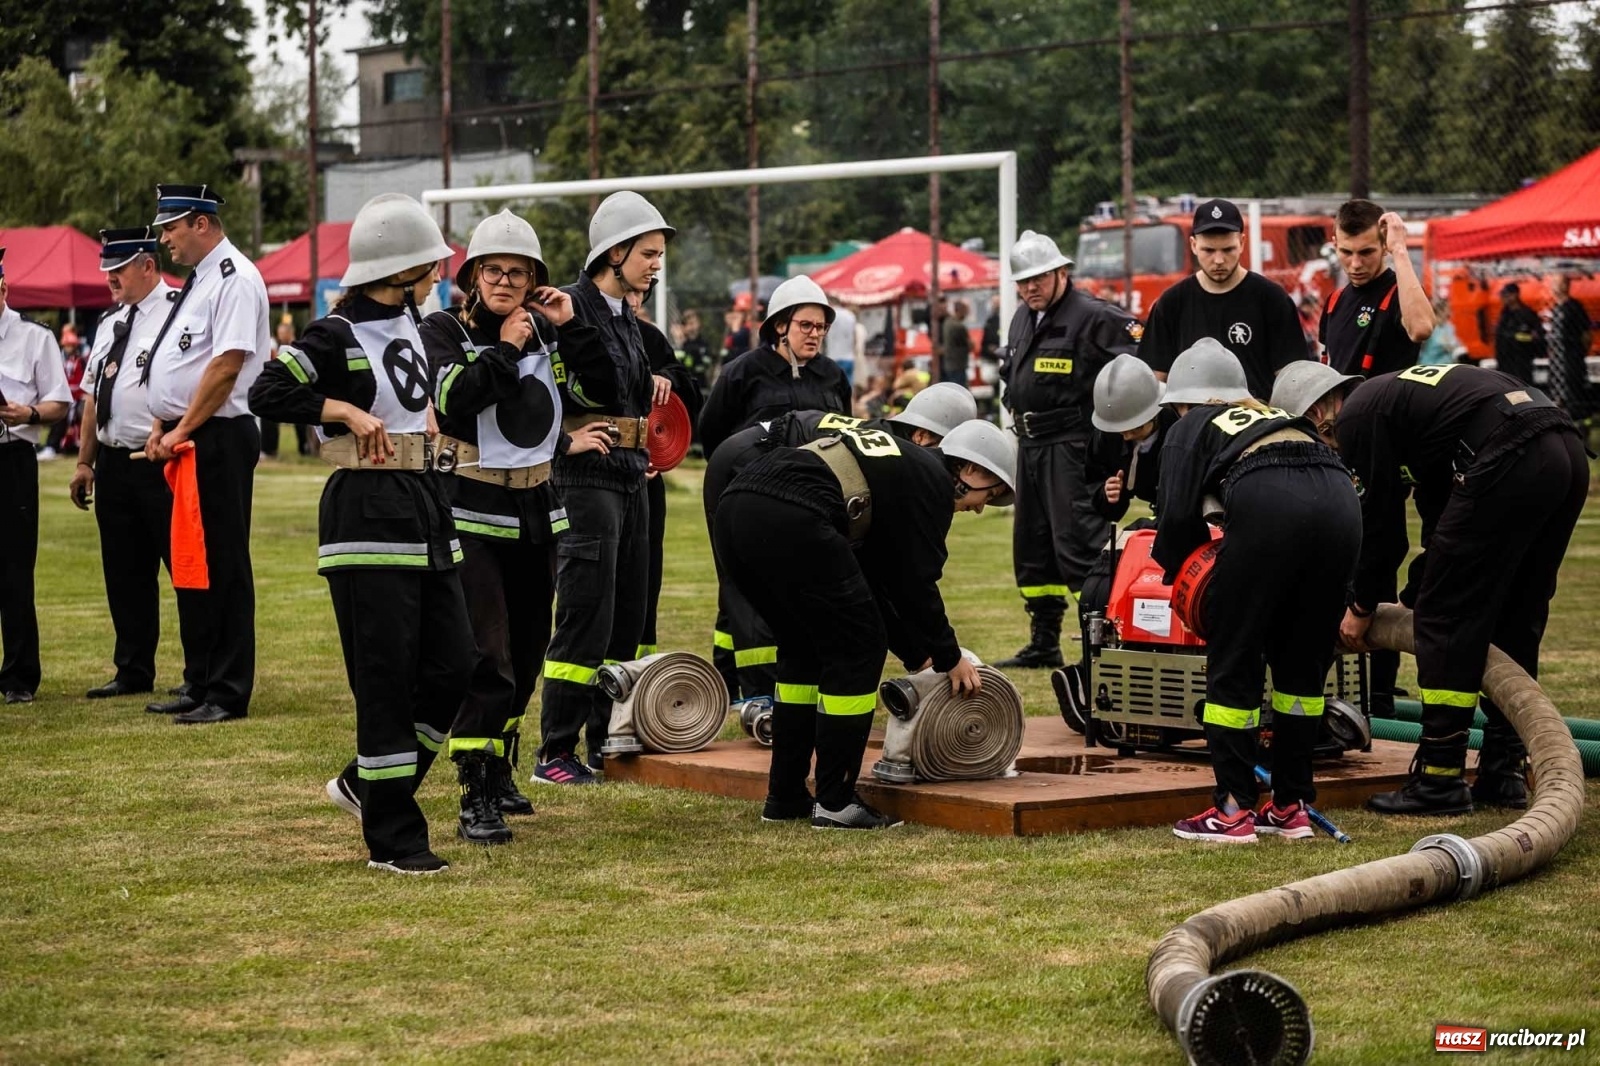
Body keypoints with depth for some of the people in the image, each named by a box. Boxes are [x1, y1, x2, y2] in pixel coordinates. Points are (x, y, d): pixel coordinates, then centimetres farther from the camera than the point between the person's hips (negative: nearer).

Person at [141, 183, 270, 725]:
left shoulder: (234, 278, -12)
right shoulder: (197, 280, 18)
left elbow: (227, 363, -20)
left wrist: (183, 431, -17)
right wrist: (160, 428, 10)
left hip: (218, 440, -10)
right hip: (181, 440, 10)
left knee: (223, 566, -5)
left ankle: (228, 694, -1)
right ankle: (201, 684, 19)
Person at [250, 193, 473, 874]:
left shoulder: (408, 323, 14)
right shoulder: (335, 337, -11)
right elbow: (267, 393, -19)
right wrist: (346, 411, -20)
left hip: (423, 508, 8)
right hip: (366, 516, -8)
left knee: (452, 664, 5)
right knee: (385, 677, -6)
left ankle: (367, 782, 24)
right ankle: (391, 838, 1)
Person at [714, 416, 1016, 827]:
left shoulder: (896, 464, 33)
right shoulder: (932, 481, 8)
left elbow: (878, 574, 36)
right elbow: (916, 582, 5)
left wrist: (917, 654, 38)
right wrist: (950, 658, 18)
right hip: (791, 518, -10)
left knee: (805, 648, 24)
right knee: (858, 648, 4)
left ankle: (785, 797, 25)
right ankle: (835, 802, 6)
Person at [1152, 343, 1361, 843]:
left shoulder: (1191, 428, 24)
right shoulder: (1277, 416, 38)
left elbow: (1179, 514, 12)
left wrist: (1173, 567, 32)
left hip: (1269, 506, -5)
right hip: (1341, 500, 5)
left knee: (1234, 662, 7)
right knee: (1304, 661, 17)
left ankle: (1234, 810, 7)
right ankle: (1291, 806, 21)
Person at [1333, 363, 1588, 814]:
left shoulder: (1357, 416, 7)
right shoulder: (1399, 391, 33)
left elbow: (1381, 520, 6)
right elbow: (1438, 506, 35)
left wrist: (1361, 606, 19)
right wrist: (1425, 587, 38)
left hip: (1509, 462, -9)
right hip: (1569, 453, 9)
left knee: (1446, 616, 1)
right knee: (1516, 620, 19)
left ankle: (1440, 779, 4)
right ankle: (1503, 773, 23)